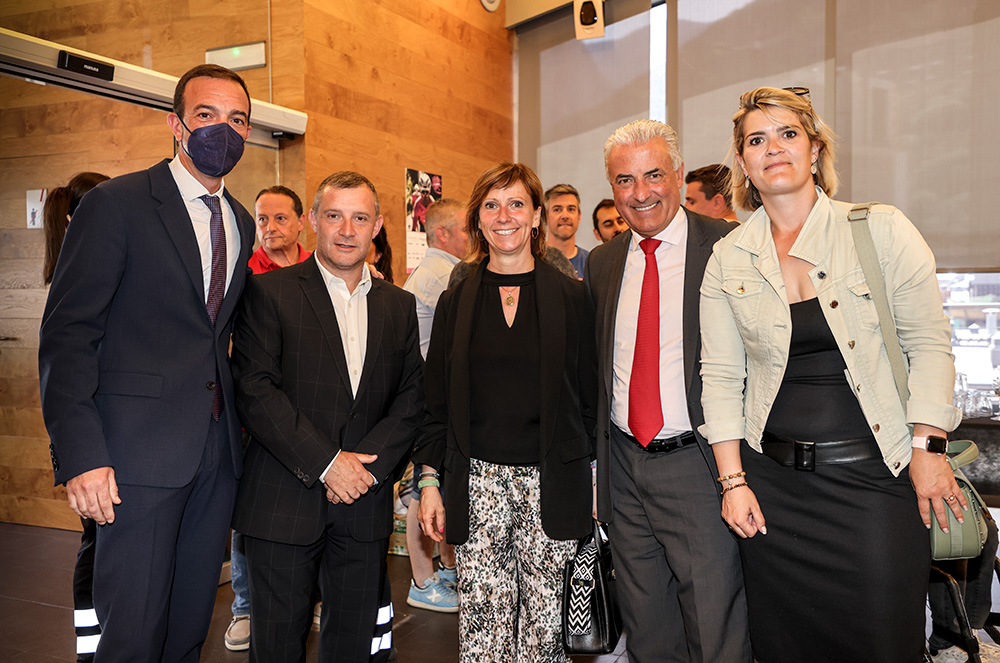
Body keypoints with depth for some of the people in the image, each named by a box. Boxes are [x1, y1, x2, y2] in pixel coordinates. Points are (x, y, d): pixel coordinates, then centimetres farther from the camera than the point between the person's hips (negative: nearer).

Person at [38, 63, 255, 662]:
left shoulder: (242, 223, 14)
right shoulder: (117, 204, -5)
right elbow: (66, 334, -9)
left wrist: (239, 421, 7)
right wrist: (81, 454, -16)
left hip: (218, 452, 6)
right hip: (140, 452, -6)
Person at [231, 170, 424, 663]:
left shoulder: (398, 305, 11)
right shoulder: (269, 293, -2)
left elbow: (411, 397, 7)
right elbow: (254, 391, -11)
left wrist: (370, 465, -8)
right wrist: (326, 462, -15)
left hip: (365, 503, 4)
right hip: (284, 503, -3)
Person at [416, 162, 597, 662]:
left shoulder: (570, 297, 4)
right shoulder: (455, 302, 8)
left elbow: (588, 396, 5)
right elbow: (437, 403, 9)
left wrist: (591, 480, 1)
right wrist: (429, 479, 3)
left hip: (553, 483, -1)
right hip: (477, 483, 1)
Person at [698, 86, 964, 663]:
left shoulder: (882, 230, -3)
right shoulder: (728, 259, 2)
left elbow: (929, 343, -1)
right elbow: (720, 375, 3)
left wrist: (928, 448, -7)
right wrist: (732, 480, -1)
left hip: (876, 475, -1)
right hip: (773, 483, 2)